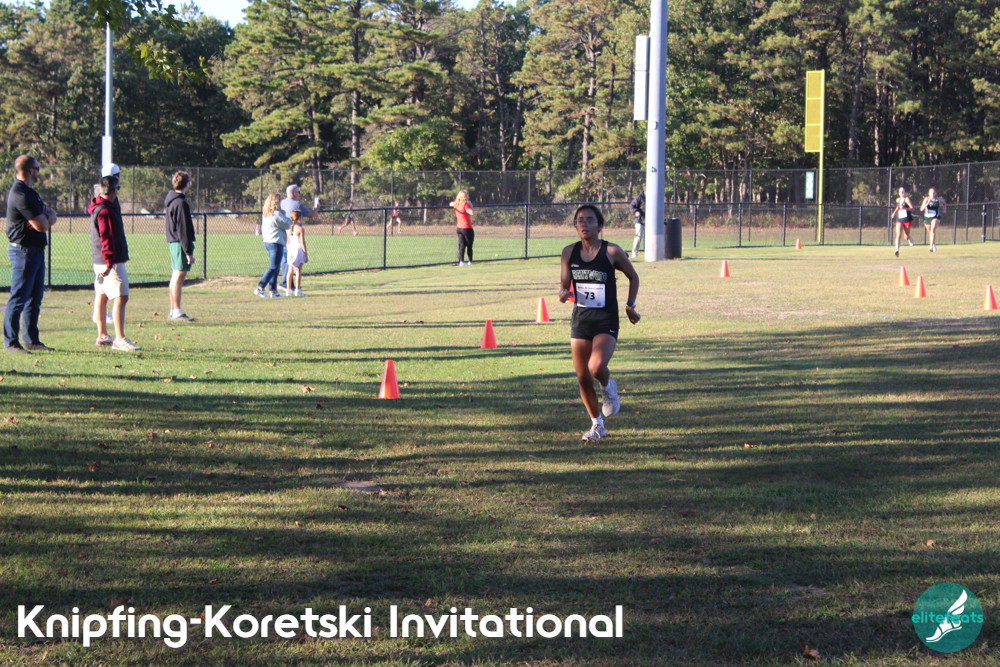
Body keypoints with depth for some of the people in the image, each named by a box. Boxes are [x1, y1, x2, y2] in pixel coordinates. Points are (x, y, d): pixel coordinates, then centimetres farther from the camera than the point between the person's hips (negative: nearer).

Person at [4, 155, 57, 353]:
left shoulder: (29, 192, 16)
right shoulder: (21, 194, -18)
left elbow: (51, 218, 14)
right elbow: (42, 225, -21)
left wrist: (44, 217, -8)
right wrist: (45, 217, 2)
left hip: (36, 250, 10)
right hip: (24, 250, -10)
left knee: (35, 298, 14)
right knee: (19, 298, -6)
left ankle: (31, 340, 20)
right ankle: (10, 342, -3)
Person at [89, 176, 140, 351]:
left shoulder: (98, 207, 13)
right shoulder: (105, 211, -19)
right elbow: (106, 238, -23)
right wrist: (109, 261, -24)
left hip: (100, 262, 11)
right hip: (110, 262, -11)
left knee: (102, 296, 16)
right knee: (121, 297, -14)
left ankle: (102, 335, 24)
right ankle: (119, 339, -19)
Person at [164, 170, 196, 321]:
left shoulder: (171, 200, 14)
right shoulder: (181, 203, -16)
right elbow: (183, 230, -19)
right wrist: (189, 252, -17)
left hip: (173, 242, 10)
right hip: (180, 243, -10)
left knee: (175, 277, 13)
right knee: (179, 277, -8)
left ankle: (173, 311, 18)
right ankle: (177, 312, -7)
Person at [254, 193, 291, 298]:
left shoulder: (265, 215, 11)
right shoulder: (277, 214, -15)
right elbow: (288, 225, -10)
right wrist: (284, 215, 6)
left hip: (267, 242, 9)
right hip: (276, 242, -9)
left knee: (275, 267, 15)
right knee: (274, 267, -7)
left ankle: (272, 290, 14)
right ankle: (260, 288, -15)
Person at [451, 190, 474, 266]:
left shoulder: (456, 204, 8)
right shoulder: (465, 204, -14)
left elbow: (450, 204, 31)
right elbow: (471, 212, -27)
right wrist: (470, 206, -12)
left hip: (459, 227, 7)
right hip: (467, 228, -7)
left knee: (461, 245, 4)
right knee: (469, 245, 6)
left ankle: (461, 261, -4)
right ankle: (470, 262, 11)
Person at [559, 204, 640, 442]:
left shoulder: (612, 251, -7)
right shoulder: (569, 252, 2)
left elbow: (633, 277, 8)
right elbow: (564, 283, 10)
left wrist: (630, 305, 1)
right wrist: (564, 293, -12)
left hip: (606, 320, -4)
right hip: (580, 318, 4)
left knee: (596, 368, -25)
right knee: (582, 377, 3)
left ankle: (608, 388, 12)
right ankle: (596, 425, 23)